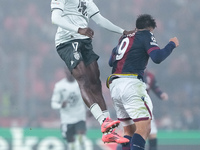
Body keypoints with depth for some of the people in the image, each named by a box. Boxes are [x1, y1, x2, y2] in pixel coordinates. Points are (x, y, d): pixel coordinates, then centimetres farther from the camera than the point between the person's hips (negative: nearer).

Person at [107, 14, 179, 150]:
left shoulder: (124, 38, 24)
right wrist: (172, 44, 6)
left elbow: (111, 62, 34)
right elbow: (157, 57, -10)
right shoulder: (146, 35, 5)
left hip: (114, 86, 8)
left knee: (129, 130, 13)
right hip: (130, 83, -8)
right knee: (144, 128, -15)